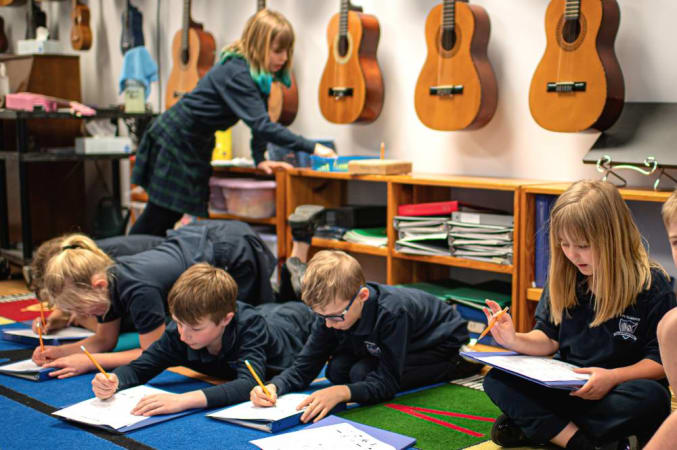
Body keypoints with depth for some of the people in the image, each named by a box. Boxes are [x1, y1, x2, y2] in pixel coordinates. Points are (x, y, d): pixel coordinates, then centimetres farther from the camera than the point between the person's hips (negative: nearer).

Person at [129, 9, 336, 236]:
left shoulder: (261, 74, -1)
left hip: (197, 144, 9)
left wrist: (260, 159, -5)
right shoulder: (236, 73, -30)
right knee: (160, 215, -3)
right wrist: (311, 148, -38)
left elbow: (260, 117, 6)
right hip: (174, 140, -9)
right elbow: (260, 124, -38)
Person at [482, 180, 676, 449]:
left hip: (619, 389, -4)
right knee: (497, 380, -17)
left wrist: (613, 377, -26)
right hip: (565, 382, 4)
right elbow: (550, 338, 8)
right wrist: (516, 341, -12)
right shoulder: (563, 278, 1)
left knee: (651, 399, -38)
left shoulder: (651, 285, -12)